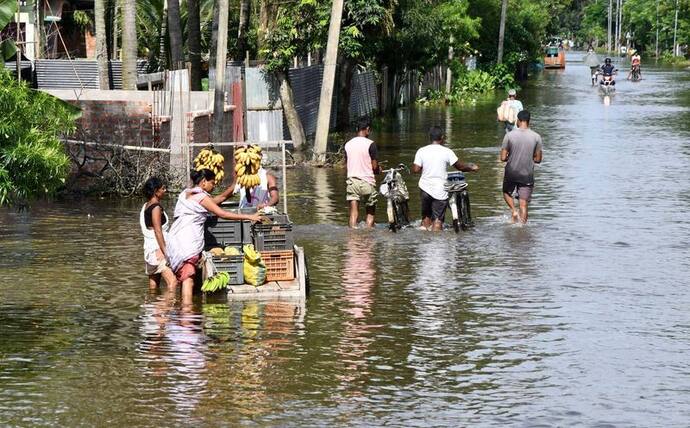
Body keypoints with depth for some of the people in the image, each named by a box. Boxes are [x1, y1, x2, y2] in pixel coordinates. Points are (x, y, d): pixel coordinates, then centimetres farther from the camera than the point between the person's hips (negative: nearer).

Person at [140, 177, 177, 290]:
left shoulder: (146, 206, 14)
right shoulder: (156, 207, -14)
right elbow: (158, 231, -19)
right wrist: (165, 252, -20)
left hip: (149, 248, 10)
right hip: (157, 249, -10)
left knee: (154, 283, 12)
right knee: (172, 281, -19)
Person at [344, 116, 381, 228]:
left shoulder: (348, 144, 5)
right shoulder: (370, 144, -10)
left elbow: (346, 163, 11)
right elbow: (375, 166, -11)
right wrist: (378, 170, 11)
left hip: (352, 180, 3)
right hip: (367, 182, -3)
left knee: (353, 213, -2)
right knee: (370, 212, 12)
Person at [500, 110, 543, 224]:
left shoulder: (509, 135, -10)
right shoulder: (536, 137, -7)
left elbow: (503, 158, -9)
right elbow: (538, 159, -2)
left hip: (511, 173, 0)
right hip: (527, 175, 0)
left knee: (507, 193, 27)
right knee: (523, 204, 6)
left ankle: (513, 210, 5)